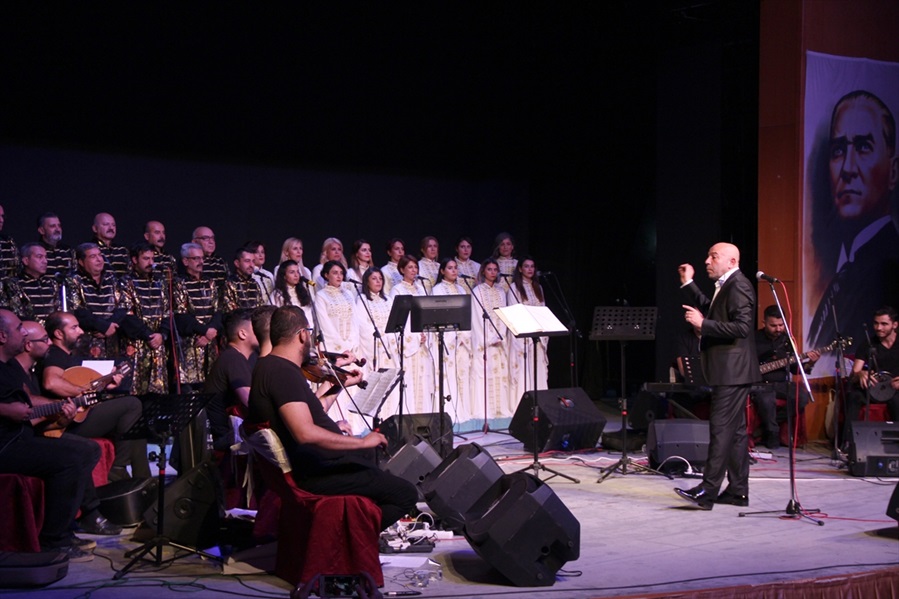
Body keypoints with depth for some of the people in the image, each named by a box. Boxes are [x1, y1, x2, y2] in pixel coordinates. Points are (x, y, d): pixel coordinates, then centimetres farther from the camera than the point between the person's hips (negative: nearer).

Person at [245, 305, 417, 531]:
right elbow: (306, 432, -35)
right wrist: (361, 442, -27)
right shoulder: (282, 372, -23)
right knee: (406, 495, -12)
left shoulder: (272, 366, 10)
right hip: (313, 474, -11)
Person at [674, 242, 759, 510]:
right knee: (735, 430, 12)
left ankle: (707, 491, -12)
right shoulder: (725, 286, 17)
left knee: (721, 428, -11)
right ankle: (737, 490, 17)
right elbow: (708, 309, 28)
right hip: (728, 370, 11)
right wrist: (688, 284, 19)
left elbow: (741, 327, -23)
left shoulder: (738, 286, -14)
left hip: (733, 370, -11)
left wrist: (703, 324, -23)